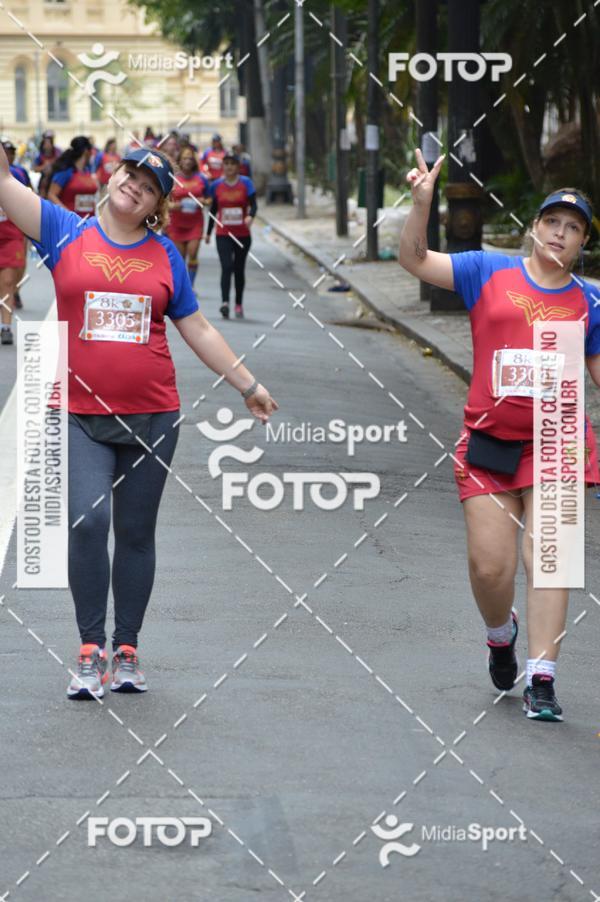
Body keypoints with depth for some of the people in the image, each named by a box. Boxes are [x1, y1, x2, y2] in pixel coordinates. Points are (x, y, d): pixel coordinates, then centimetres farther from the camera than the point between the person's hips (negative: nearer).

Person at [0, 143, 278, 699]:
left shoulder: (164, 255, 8)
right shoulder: (65, 232, 3)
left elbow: (197, 329, 15)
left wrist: (247, 384, 15)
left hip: (152, 416, 2)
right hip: (81, 417, -2)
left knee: (136, 533, 8)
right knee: (88, 522, -16)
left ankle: (126, 653, 16)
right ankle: (91, 650, -8)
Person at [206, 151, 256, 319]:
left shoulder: (245, 183, -2)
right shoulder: (216, 185, 3)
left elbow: (253, 205, -7)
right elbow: (213, 210, 12)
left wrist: (250, 216, -29)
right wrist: (208, 232, 15)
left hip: (242, 234, 0)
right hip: (223, 234, 0)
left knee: (239, 269, 10)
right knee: (226, 267, -16)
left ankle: (239, 305, 22)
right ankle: (225, 302, -27)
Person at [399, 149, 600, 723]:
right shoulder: (488, 272, 3)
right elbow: (414, 260, -1)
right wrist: (421, 204, -16)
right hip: (490, 440, 0)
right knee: (489, 567, -1)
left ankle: (541, 679, -6)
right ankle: (501, 633, 32)